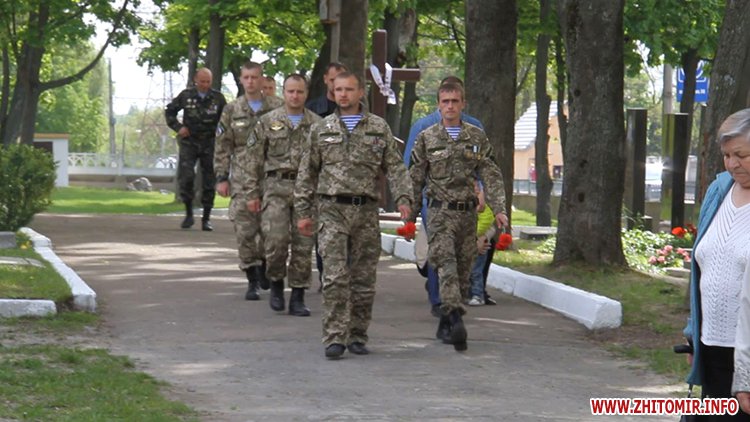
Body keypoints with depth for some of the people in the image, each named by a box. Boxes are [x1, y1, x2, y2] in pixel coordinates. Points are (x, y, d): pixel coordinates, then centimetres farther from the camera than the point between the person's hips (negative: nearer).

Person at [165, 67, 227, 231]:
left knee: (209, 181, 3)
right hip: (189, 142, -1)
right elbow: (169, 111, 13)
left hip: (209, 144, 1)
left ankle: (206, 218, 12)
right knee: (185, 177, -14)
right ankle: (188, 214, 0)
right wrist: (178, 127, -1)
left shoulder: (218, 98, 1)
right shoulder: (186, 95, 0)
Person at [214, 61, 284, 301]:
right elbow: (222, 147, 8)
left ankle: (263, 264, 27)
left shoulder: (277, 108, 4)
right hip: (242, 178, 0)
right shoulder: (232, 111, 8)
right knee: (245, 231, -3)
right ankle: (252, 282, 4)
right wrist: (222, 178, 1)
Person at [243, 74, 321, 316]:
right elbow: (252, 160, 6)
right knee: (276, 240, -14)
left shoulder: (317, 125, 8)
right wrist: (252, 193, 1)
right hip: (276, 187, -1)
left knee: (303, 245, 2)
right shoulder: (268, 123, 5)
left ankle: (297, 298, 10)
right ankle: (276, 284, 11)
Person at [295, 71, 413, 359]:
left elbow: (395, 168, 5)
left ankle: (357, 336, 16)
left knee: (364, 279, 4)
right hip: (332, 209, -1)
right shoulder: (321, 130, 10)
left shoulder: (379, 128, 9)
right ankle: (334, 338, -11)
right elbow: (307, 173, 12)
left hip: (366, 211, 1)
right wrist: (303, 212, 7)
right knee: (335, 277, -11)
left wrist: (403, 198, -11)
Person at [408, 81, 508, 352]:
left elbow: (491, 176, 6)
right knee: (446, 266, -19)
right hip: (440, 212, -3)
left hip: (468, 212, 3)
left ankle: (445, 324, 18)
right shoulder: (426, 138, 6)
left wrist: (498, 209, -6)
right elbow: (415, 180, 9)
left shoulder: (477, 137, 9)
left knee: (462, 271, 5)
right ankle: (456, 319, -31)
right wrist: (410, 217, 7)